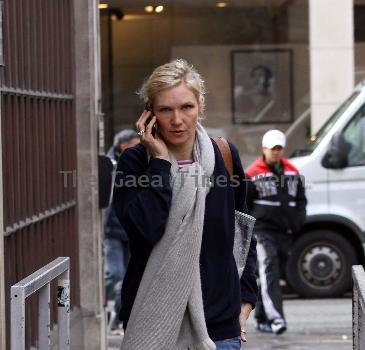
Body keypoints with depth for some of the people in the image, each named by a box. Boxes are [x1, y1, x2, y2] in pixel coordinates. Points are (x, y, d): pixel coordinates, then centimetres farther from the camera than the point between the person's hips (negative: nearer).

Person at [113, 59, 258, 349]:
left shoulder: (224, 157, 3)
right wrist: (159, 160, -15)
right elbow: (144, 228, -20)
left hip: (218, 325, 2)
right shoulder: (135, 162, -3)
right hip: (153, 323, -1)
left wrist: (246, 298, 10)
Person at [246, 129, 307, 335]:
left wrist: (298, 224, 10)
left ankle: (262, 317, 22)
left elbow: (301, 200, 23)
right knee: (269, 271, -18)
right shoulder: (252, 174, 0)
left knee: (274, 274, 10)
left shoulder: (293, 173, 14)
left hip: (286, 231, 5)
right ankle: (275, 318, -28)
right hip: (264, 230, -5)